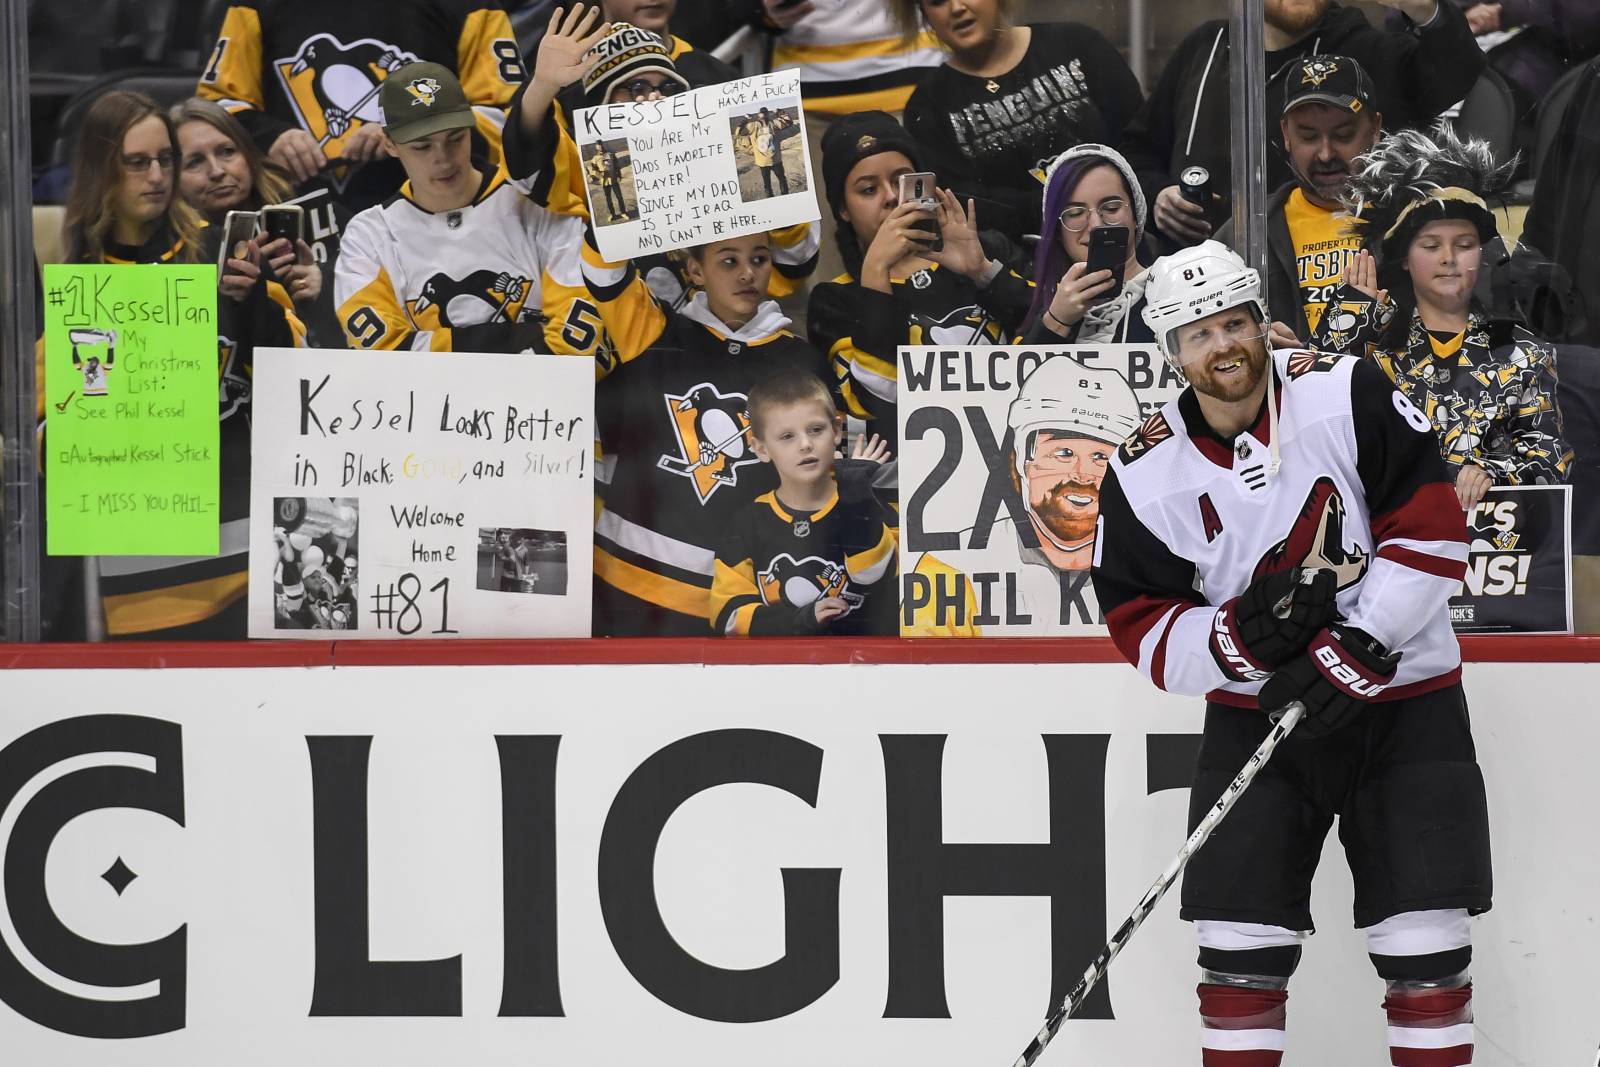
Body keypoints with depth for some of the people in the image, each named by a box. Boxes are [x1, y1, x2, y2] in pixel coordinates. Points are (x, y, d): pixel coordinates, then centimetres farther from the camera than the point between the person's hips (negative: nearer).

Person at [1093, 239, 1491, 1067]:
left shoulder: (1347, 397, -12)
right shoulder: (1148, 475, -6)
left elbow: (1430, 529, -14)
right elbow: (1143, 628, -3)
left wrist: (1348, 657, -20)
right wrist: (1236, 639, -24)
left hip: (1403, 697, -2)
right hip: (1257, 713, 2)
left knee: (1425, 943, -4)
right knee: (1242, 942, -4)